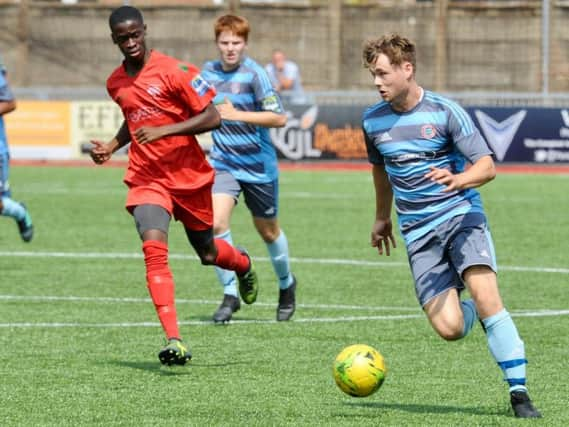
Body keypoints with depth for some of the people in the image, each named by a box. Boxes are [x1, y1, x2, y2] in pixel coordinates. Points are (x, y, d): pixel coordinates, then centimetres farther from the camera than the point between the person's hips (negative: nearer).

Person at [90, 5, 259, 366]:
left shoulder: (173, 71, -14)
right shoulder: (116, 83, 5)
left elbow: (212, 118, -16)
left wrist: (163, 130, -24)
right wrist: (112, 146, 8)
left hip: (190, 177, -2)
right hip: (147, 179, 2)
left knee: (207, 252, 15)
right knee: (154, 247, -22)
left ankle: (243, 264, 55)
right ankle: (174, 341, -27)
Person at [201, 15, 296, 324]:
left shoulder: (253, 74, -15)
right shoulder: (208, 72, 3)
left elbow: (279, 118, -22)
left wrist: (236, 115, -27)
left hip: (258, 166, -3)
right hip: (223, 163, 3)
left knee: (268, 231, 13)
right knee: (217, 224, -19)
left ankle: (286, 284, 40)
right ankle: (230, 293, -7)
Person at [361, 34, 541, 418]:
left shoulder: (444, 111, -7)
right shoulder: (374, 121, 6)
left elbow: (487, 166, -9)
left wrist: (458, 179, -30)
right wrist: (382, 217, 36)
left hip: (462, 215, -3)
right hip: (419, 232, 3)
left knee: (487, 300, -24)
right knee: (449, 328, -13)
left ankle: (519, 393, -17)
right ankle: (468, 310, 25)